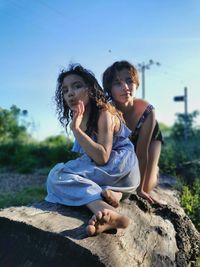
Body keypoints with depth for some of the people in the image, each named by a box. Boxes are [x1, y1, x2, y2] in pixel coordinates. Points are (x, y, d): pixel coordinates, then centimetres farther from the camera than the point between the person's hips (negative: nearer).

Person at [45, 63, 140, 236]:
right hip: (106, 173, 9)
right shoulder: (79, 119, 9)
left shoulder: (104, 114, -15)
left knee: (57, 175, -18)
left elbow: (102, 158, -26)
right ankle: (111, 193, -16)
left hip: (122, 168, -9)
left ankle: (105, 212, -37)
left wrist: (76, 129, -29)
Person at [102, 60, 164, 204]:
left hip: (150, 139, -2)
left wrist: (140, 189, -28)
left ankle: (154, 169, 24)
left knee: (146, 186, -11)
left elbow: (141, 153, -33)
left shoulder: (147, 111, -38)